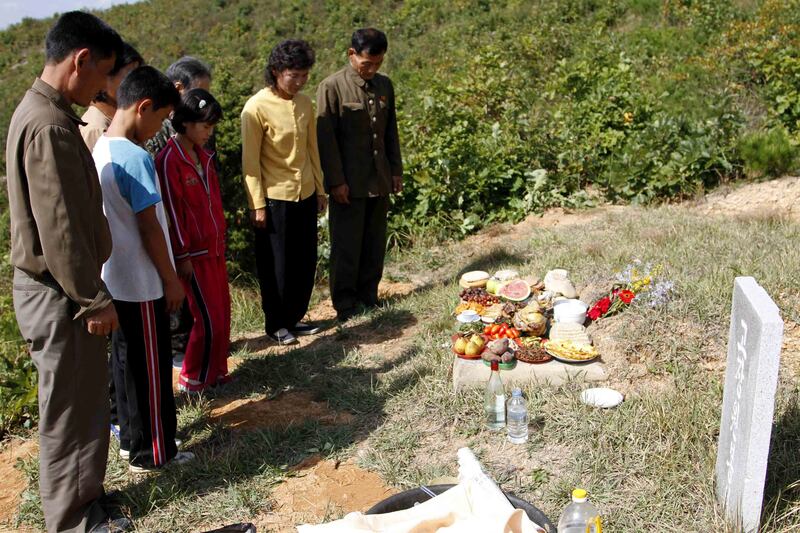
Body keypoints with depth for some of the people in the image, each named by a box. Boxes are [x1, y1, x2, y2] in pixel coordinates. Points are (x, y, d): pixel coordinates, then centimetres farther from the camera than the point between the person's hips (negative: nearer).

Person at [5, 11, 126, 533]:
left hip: (61, 288, 10)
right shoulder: (49, 126, -23)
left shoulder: (43, 112, 10)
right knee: (70, 413, 5)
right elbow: (60, 229, -24)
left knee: (85, 403, 20)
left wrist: (90, 291, 20)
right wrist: (94, 299, -16)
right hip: (59, 296, -10)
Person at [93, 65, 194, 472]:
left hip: (114, 279, 9)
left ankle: (133, 439, 33)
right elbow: (149, 228, -20)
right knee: (151, 369, 4)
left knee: (127, 362, 19)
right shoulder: (136, 158, -22)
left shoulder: (99, 151, 5)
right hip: (141, 284, -9)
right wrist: (172, 280, -11)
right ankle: (153, 454, 16)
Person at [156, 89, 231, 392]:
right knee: (209, 319, -4)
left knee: (222, 313, 12)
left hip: (215, 249, 8)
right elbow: (172, 210, -16)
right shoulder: (169, 159, -15)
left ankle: (216, 372, 25)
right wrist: (182, 256, -14)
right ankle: (193, 380, 12)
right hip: (193, 254, -8)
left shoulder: (203, 157, 10)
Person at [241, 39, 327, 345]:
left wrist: (320, 189, 15)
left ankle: (295, 317, 28)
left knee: (305, 261, 12)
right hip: (274, 198, -6)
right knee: (276, 264, 5)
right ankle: (276, 324, 21)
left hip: (305, 195, 6)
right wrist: (257, 204, -12)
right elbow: (250, 160, -12)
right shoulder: (257, 107, -13)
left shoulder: (304, 103, 5)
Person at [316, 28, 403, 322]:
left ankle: (368, 296, 25)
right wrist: (336, 181, -13)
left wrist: (396, 170, 13)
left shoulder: (384, 85, 9)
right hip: (349, 183, -5)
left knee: (375, 243, 11)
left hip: (380, 181, 6)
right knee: (346, 245, 2)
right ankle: (345, 304, 14)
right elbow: (326, 137, -11)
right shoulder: (332, 87, -9)